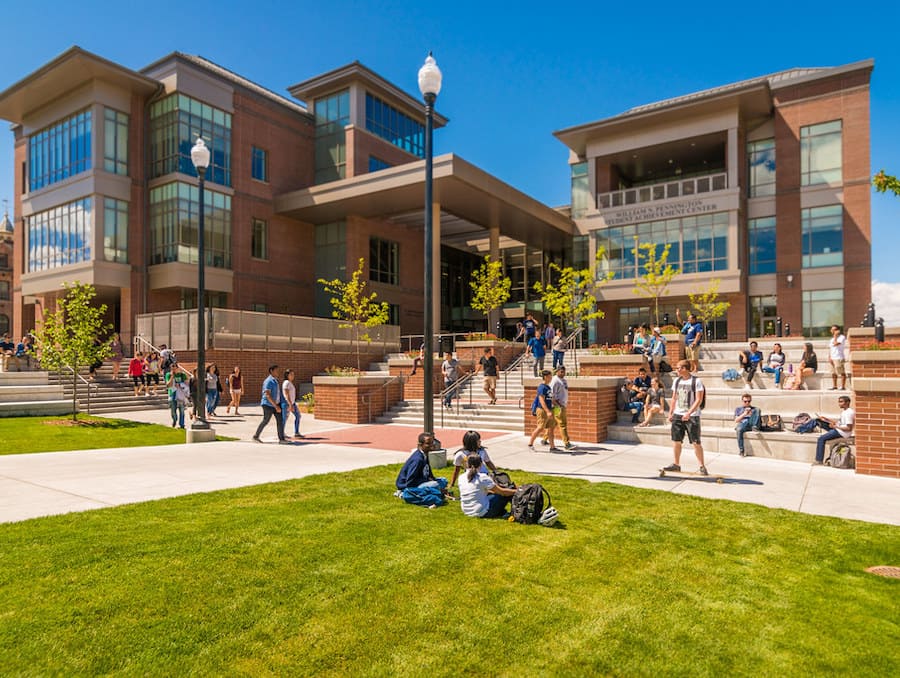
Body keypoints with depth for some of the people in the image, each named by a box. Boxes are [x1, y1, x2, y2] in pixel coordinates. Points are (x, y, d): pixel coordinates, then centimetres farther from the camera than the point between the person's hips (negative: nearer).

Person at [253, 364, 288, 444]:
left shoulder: (275, 380, 12)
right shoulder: (268, 381, -18)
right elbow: (268, 395, -25)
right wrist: (276, 406, -29)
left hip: (275, 404, 8)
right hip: (268, 405, -8)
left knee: (280, 420, -2)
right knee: (265, 421, 4)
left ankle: (281, 439, -5)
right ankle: (256, 436, 23)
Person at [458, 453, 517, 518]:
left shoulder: (461, 478, 1)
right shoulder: (482, 477, -17)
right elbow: (501, 491, -8)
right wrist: (517, 491, 6)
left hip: (466, 511, 7)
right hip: (482, 513, -6)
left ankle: (501, 512, 21)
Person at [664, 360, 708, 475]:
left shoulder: (696, 381, -8)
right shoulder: (676, 380, 10)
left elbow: (699, 400, -13)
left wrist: (688, 413, -21)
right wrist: (670, 413, 11)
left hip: (692, 416, -6)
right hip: (677, 415, 6)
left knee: (696, 442, -3)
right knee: (676, 441, 7)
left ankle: (702, 466, 7)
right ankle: (676, 464, 18)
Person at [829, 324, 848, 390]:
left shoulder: (842, 337, -6)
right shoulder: (832, 338, 18)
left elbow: (835, 344, -20)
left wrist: (835, 336, -9)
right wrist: (829, 357, 7)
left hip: (839, 358, -8)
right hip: (832, 358, 8)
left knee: (842, 373, -5)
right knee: (833, 373, 11)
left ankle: (843, 387, -3)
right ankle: (834, 386, 18)